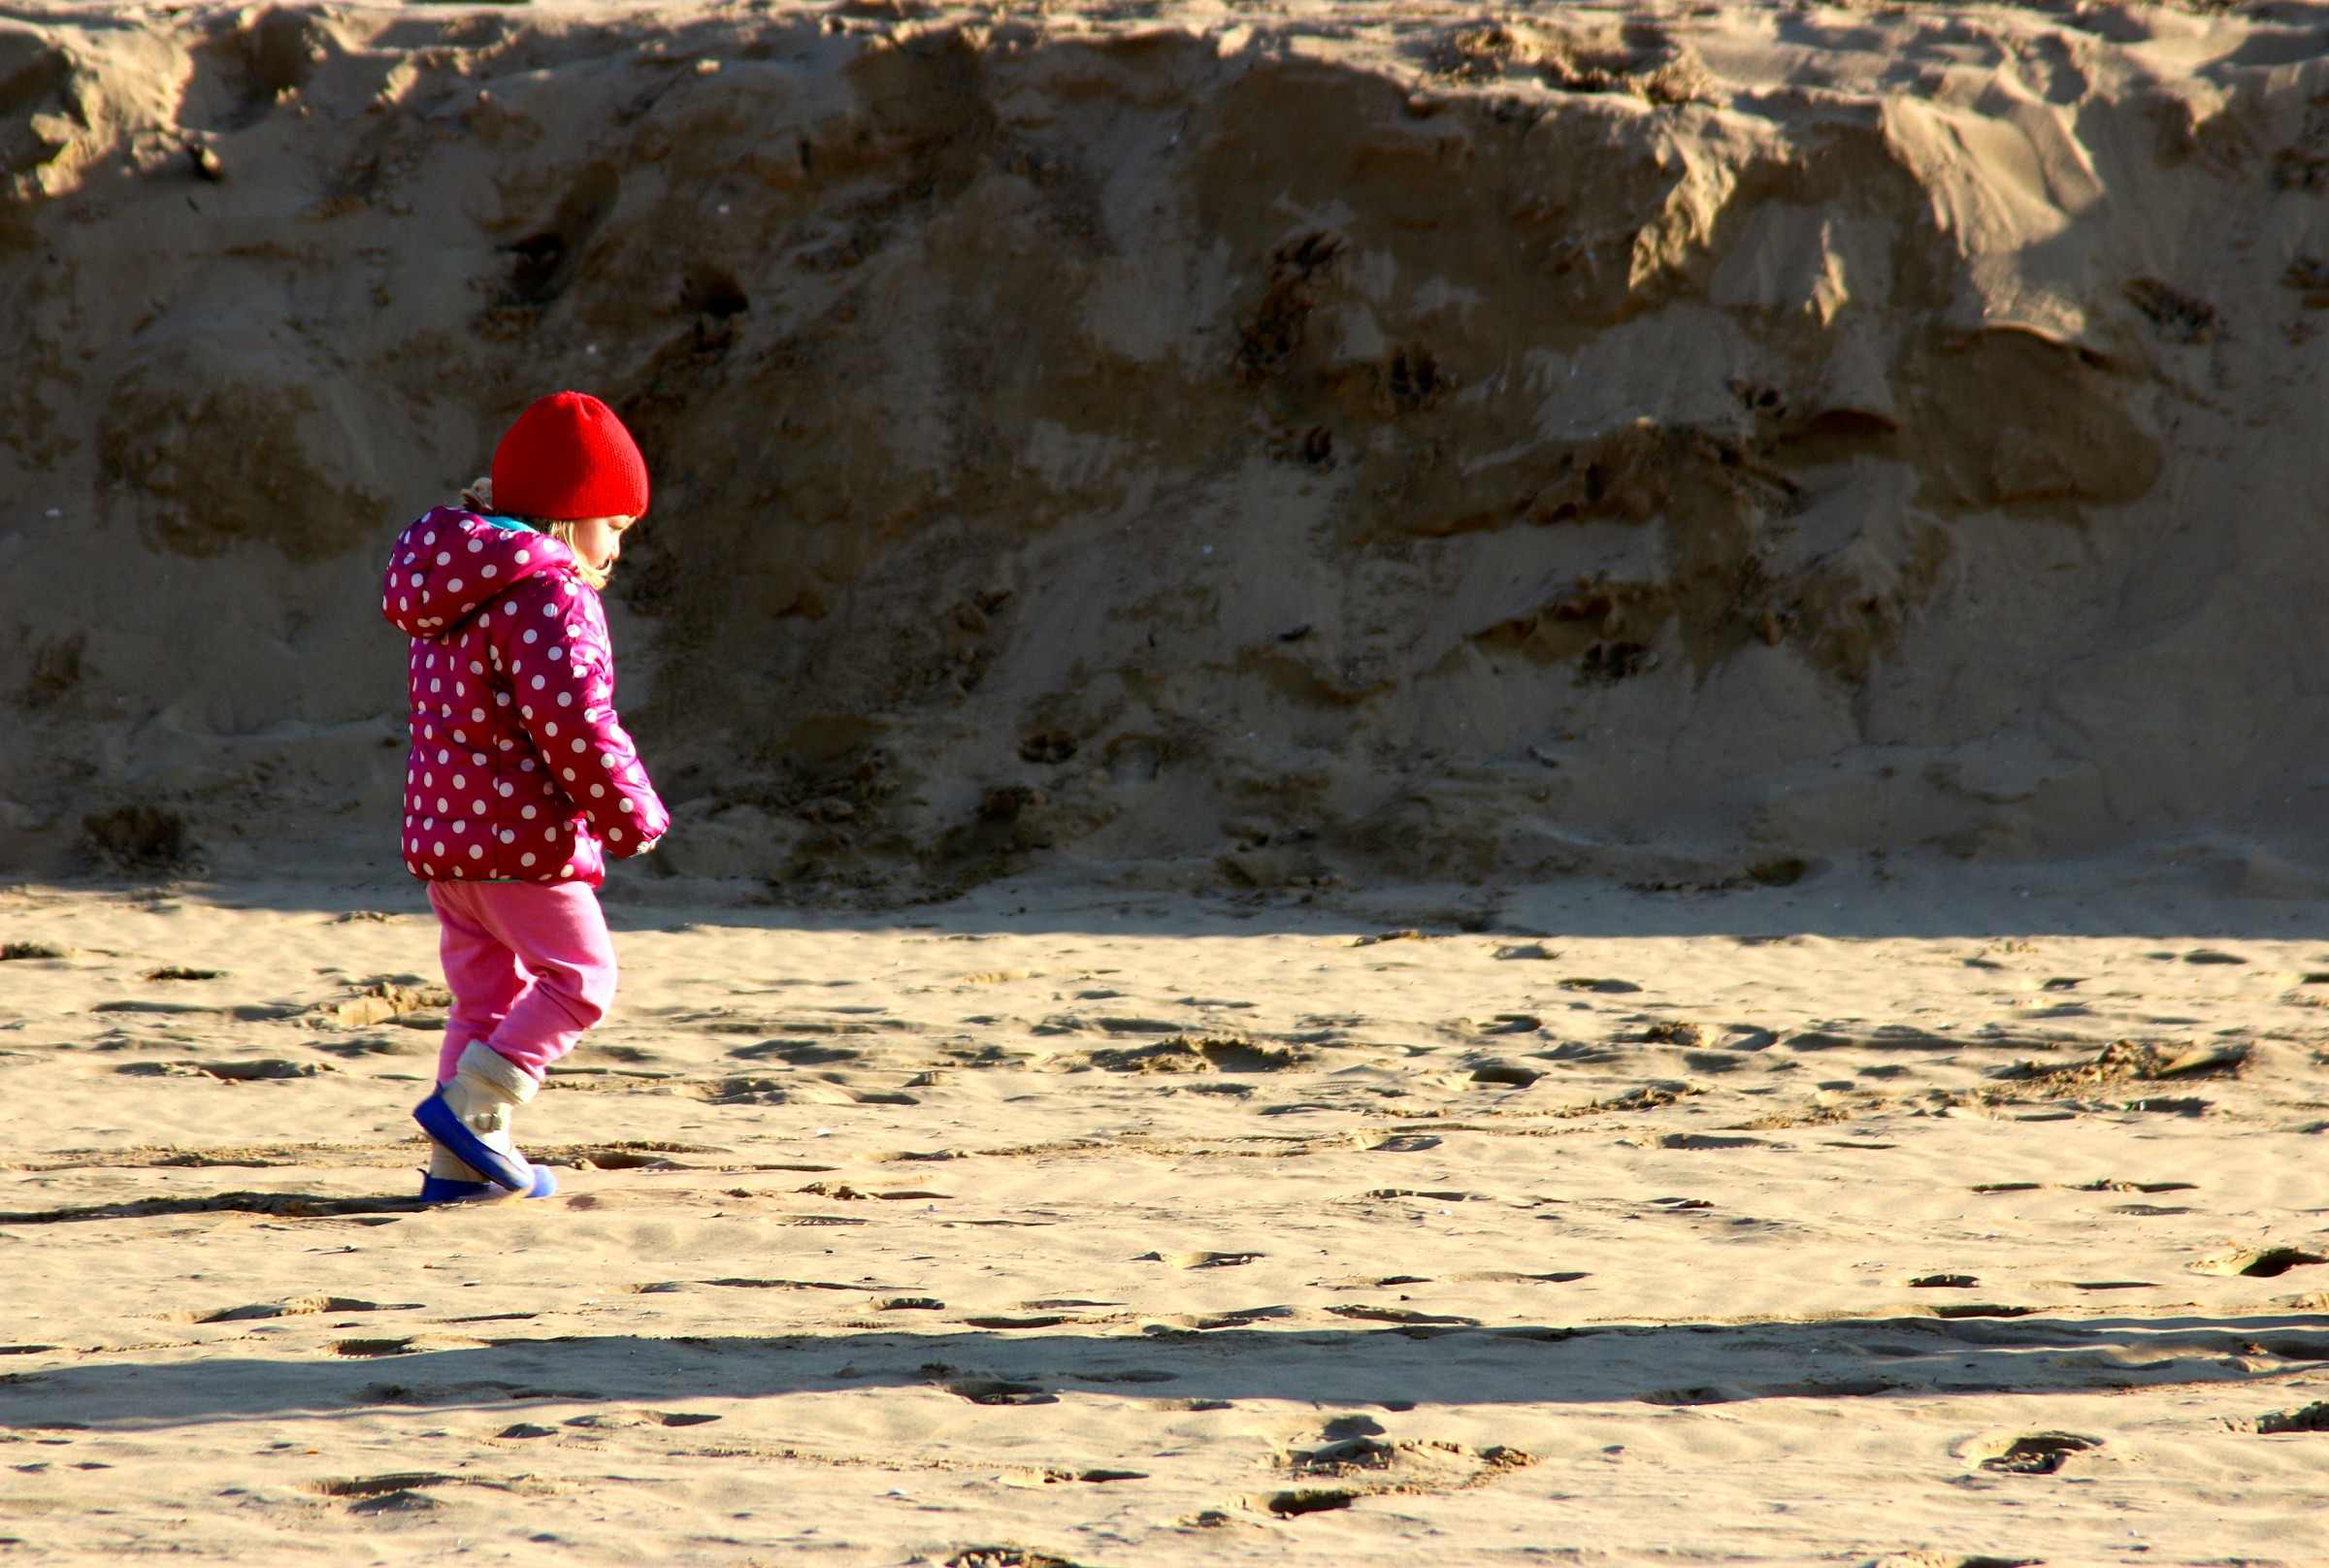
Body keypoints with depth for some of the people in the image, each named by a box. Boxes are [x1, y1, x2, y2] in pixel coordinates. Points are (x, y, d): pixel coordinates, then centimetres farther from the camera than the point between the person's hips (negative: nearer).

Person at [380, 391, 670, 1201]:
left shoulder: (449, 588, 17)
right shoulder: (550, 595, -14)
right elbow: (571, 721, -24)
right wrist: (630, 813, -14)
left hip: (442, 830, 9)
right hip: (523, 833, -9)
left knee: (487, 990, 14)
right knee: (579, 976, -1)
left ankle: (461, 1163, 12)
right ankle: (469, 1104, -13)